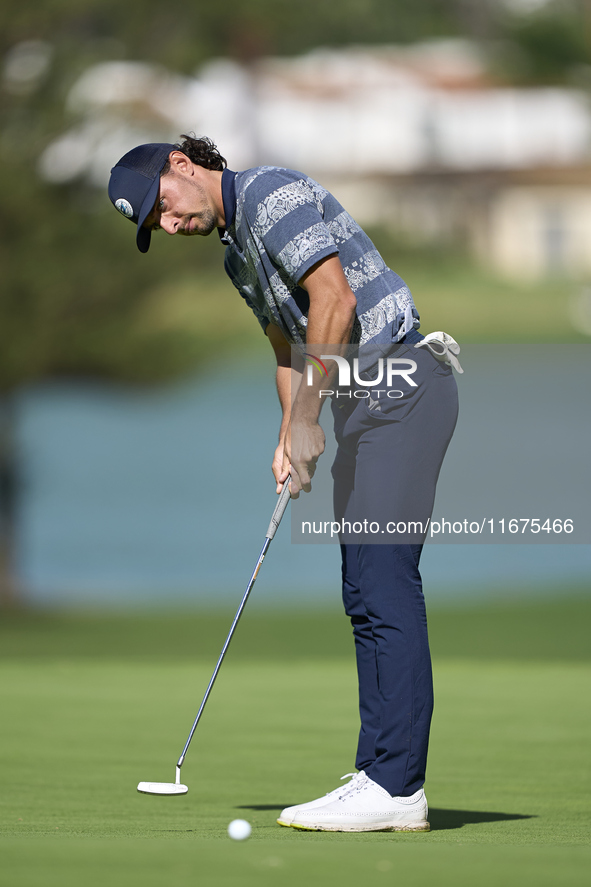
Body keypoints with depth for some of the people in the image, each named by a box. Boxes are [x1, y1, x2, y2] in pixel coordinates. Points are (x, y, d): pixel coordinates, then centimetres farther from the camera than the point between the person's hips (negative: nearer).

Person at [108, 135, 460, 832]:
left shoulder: (272, 193, -11)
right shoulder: (238, 255, 20)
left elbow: (335, 299, -21)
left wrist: (305, 419, -17)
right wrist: (289, 440, 11)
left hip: (398, 384, -11)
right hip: (363, 402, 11)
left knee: (385, 585, -14)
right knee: (366, 594, 7)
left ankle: (395, 787, -17)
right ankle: (382, 777, 7)